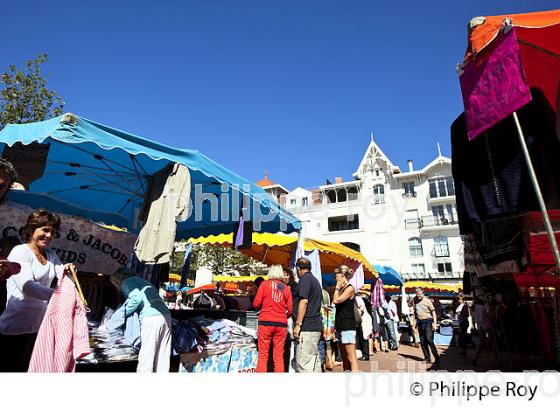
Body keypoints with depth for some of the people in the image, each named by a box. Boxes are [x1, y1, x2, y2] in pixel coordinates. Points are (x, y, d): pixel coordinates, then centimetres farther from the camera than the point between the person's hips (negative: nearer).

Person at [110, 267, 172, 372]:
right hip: (166, 316, 8)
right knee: (163, 359, 12)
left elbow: (137, 298, -11)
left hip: (151, 318, -8)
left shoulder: (127, 282, 8)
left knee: (145, 360, -1)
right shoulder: (142, 280, 31)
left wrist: (125, 312, 4)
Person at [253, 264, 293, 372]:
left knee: (263, 355, 4)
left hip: (266, 322, -2)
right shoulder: (286, 288, 6)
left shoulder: (265, 284, 0)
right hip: (281, 324, 2)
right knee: (279, 356, 8)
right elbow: (290, 310, 5)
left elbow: (256, 304, -1)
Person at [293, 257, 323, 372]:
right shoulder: (315, 280, 20)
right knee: (315, 360, 13)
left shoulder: (305, 279, -8)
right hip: (316, 326, 10)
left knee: (303, 362, -7)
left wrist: (298, 324, -18)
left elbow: (304, 301, -18)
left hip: (306, 327, -10)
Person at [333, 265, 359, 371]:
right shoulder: (342, 289, 14)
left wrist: (337, 287, -10)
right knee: (344, 358, 13)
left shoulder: (350, 288, -9)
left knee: (351, 358, -9)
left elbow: (336, 300, -20)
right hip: (341, 326, 9)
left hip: (348, 326, -9)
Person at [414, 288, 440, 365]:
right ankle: (427, 358, 17)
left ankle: (437, 358, -1)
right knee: (422, 342, 7)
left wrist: (435, 323, -13)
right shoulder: (416, 302, 10)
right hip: (420, 322, 6)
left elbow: (433, 312, -6)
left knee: (429, 340, -13)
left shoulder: (427, 301, -6)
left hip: (427, 321, -6)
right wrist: (415, 324, 15)